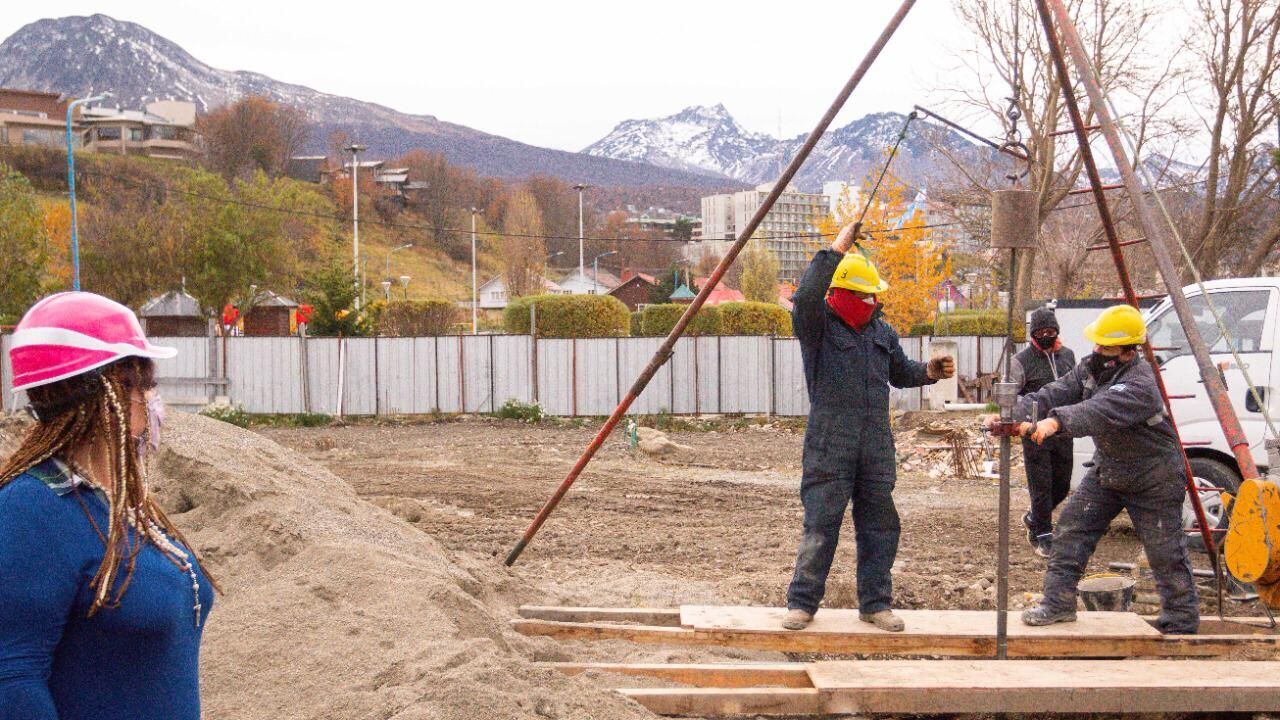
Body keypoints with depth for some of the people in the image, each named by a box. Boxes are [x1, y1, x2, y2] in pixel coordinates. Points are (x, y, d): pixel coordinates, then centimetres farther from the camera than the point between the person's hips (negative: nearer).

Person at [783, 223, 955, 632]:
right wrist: (835, 253, -25)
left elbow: (900, 372, 29)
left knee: (880, 525, 9)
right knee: (821, 524, -5)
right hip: (829, 445, -6)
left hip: (876, 445, 6)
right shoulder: (817, 325, -4)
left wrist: (929, 373, 8)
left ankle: (875, 604, 21)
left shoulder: (881, 331, 15)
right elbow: (806, 298, -27)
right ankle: (802, 603, 7)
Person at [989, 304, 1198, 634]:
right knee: (1072, 526, 0)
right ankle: (1058, 603, 8)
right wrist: (1012, 414, -29)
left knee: (1166, 554, 1)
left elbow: (1101, 411, -48)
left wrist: (1057, 421, -64)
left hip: (1153, 479, -7)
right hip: (1107, 468, 8)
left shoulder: (1141, 384, -31)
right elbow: (1053, 394, -12)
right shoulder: (1092, 368, -4)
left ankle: (1181, 625, 16)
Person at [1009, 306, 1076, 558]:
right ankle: (1043, 536, 5)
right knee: (1041, 485, -5)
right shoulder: (1022, 361, -6)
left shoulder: (1067, 355, 11)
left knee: (1062, 485, 12)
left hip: (1063, 431, 6)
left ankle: (1034, 519, 34)